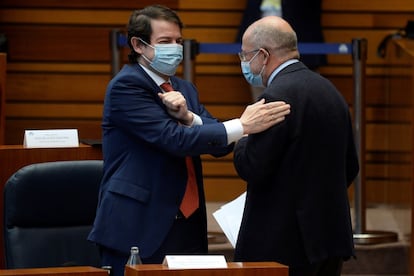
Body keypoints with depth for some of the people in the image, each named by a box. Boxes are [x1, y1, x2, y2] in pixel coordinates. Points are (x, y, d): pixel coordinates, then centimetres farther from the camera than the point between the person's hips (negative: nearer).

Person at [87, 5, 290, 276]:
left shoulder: (184, 89, 16)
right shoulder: (126, 86, -9)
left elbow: (220, 144, 6)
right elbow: (174, 139, -20)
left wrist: (187, 116, -13)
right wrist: (242, 126, -24)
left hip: (188, 227, 7)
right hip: (139, 228, -7)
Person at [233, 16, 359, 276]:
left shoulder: (278, 97, -16)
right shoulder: (329, 90, 11)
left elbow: (252, 168, -17)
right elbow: (350, 167, 16)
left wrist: (241, 138, 2)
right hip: (332, 234, 9)